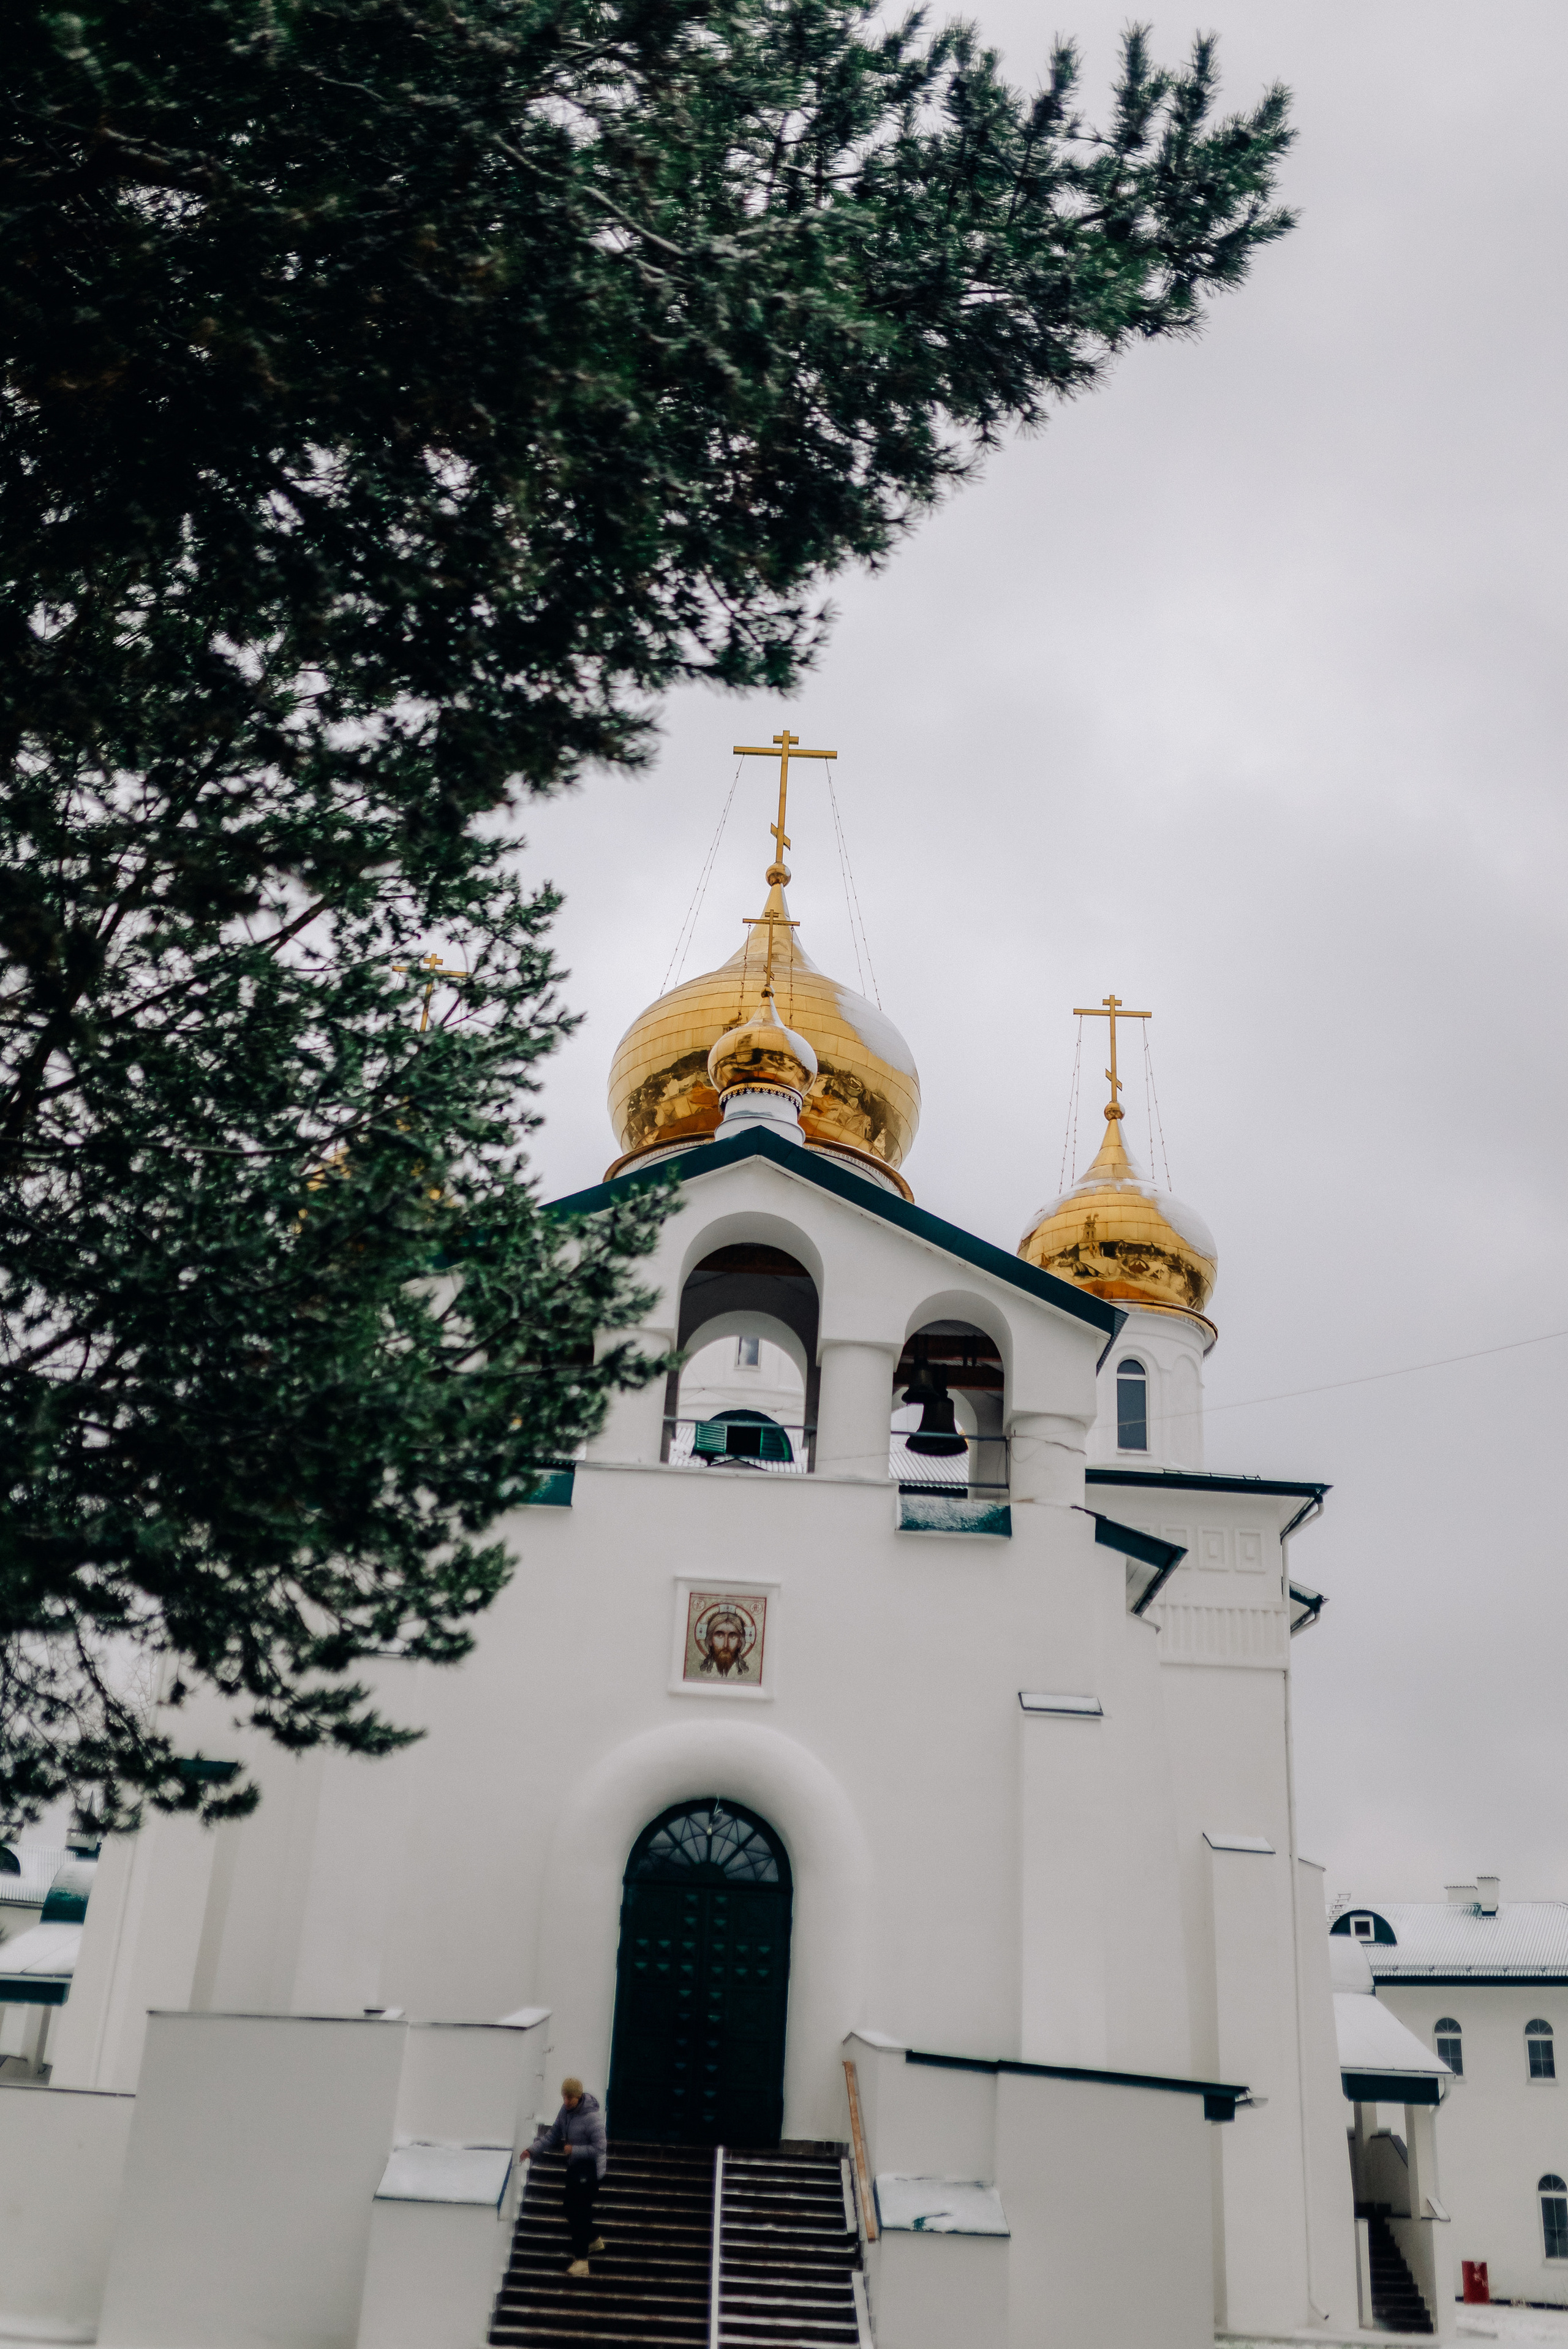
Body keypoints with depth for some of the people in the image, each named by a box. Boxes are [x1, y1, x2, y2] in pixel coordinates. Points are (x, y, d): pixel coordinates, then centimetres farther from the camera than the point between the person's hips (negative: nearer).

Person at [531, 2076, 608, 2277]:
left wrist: (574, 2150, -26)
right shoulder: (566, 2109, -4)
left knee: (579, 2212, -5)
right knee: (570, 2207, 21)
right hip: (574, 2167, 9)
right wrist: (533, 2149, -6)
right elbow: (554, 2134, 5)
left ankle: (581, 2260, 5)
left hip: (589, 2170, -9)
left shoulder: (592, 2117, -27)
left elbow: (599, 2149, -25)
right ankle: (593, 2240, 43)